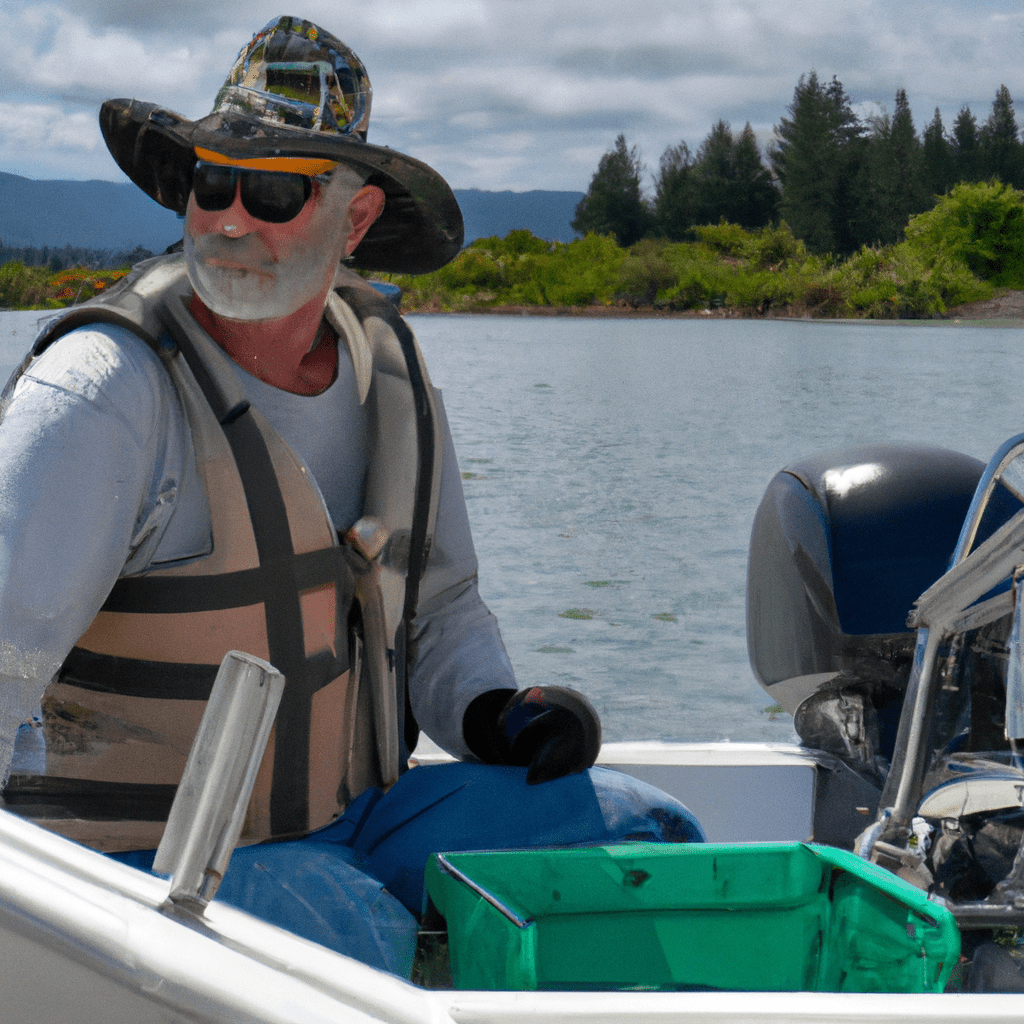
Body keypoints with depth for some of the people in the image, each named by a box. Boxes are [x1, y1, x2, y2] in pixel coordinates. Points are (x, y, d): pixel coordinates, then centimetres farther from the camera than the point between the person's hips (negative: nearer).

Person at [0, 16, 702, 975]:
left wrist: (492, 713, -3)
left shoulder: (386, 366, 4)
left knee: (646, 831, -1)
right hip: (135, 852, -6)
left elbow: (435, 605, 16)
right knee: (357, 936, -35)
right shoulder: (104, 389, -19)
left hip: (342, 824, 7)